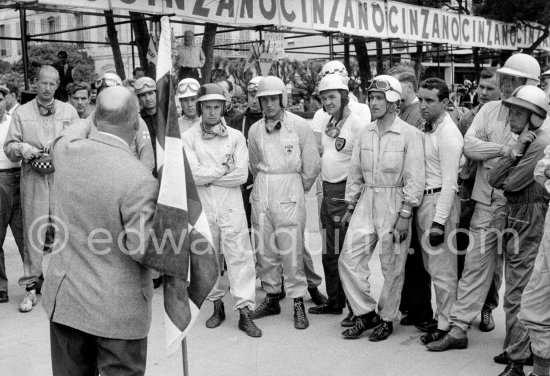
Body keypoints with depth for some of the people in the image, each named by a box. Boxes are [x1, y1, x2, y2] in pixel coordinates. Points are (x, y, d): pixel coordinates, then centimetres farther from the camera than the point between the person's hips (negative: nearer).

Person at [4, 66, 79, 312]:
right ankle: (31, 286, 6)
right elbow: (9, 146, 9)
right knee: (33, 230, -2)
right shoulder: (22, 113, 11)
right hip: (33, 178, 0)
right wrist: (22, 149, -12)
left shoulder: (69, 111, 12)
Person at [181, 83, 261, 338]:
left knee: (239, 256, -3)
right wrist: (224, 169, -9)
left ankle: (244, 312, 1)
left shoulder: (235, 136, 2)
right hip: (202, 206, 1)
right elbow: (193, 174, -11)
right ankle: (217, 305, 27)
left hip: (231, 205, -1)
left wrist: (208, 176, -10)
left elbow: (241, 175, -8)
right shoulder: (188, 138, 0)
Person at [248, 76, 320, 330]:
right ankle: (272, 298, 23)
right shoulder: (255, 130, 7)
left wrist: (298, 189, 8)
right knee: (264, 250, 9)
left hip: (289, 194, -4)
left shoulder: (299, 126, -6)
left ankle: (298, 303, 6)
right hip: (261, 194, 4)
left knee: (291, 251, -5)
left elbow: (311, 166, -1)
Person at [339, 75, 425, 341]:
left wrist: (404, 215, -14)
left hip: (394, 203, -5)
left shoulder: (409, 134, -8)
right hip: (366, 201, 5)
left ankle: (386, 318, 22)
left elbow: (415, 179, -10)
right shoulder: (365, 133, 8)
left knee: (392, 267, 5)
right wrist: (350, 207, 13)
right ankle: (366, 313, 15)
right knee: (349, 259, 0)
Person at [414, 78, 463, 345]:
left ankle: (446, 324, 9)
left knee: (442, 268, -2)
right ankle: (441, 313, 30)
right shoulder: (424, 129, 12)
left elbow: (449, 183, -17)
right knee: (430, 265, 16)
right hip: (421, 200, 9)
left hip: (440, 200, -9)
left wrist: (439, 221, -20)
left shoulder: (448, 135, -14)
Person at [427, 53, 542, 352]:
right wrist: (503, 150, -14)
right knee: (475, 265, 6)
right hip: (486, 202, 3)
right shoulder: (489, 110, 7)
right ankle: (458, 330, 15)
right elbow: (469, 145, -2)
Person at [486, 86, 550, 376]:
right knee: (516, 285, 18)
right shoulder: (523, 141, 13)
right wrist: (514, 153, -10)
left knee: (518, 292, -6)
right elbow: (493, 179, 2)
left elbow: (512, 182, -20)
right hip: (515, 217, 10)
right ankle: (518, 349, 31)